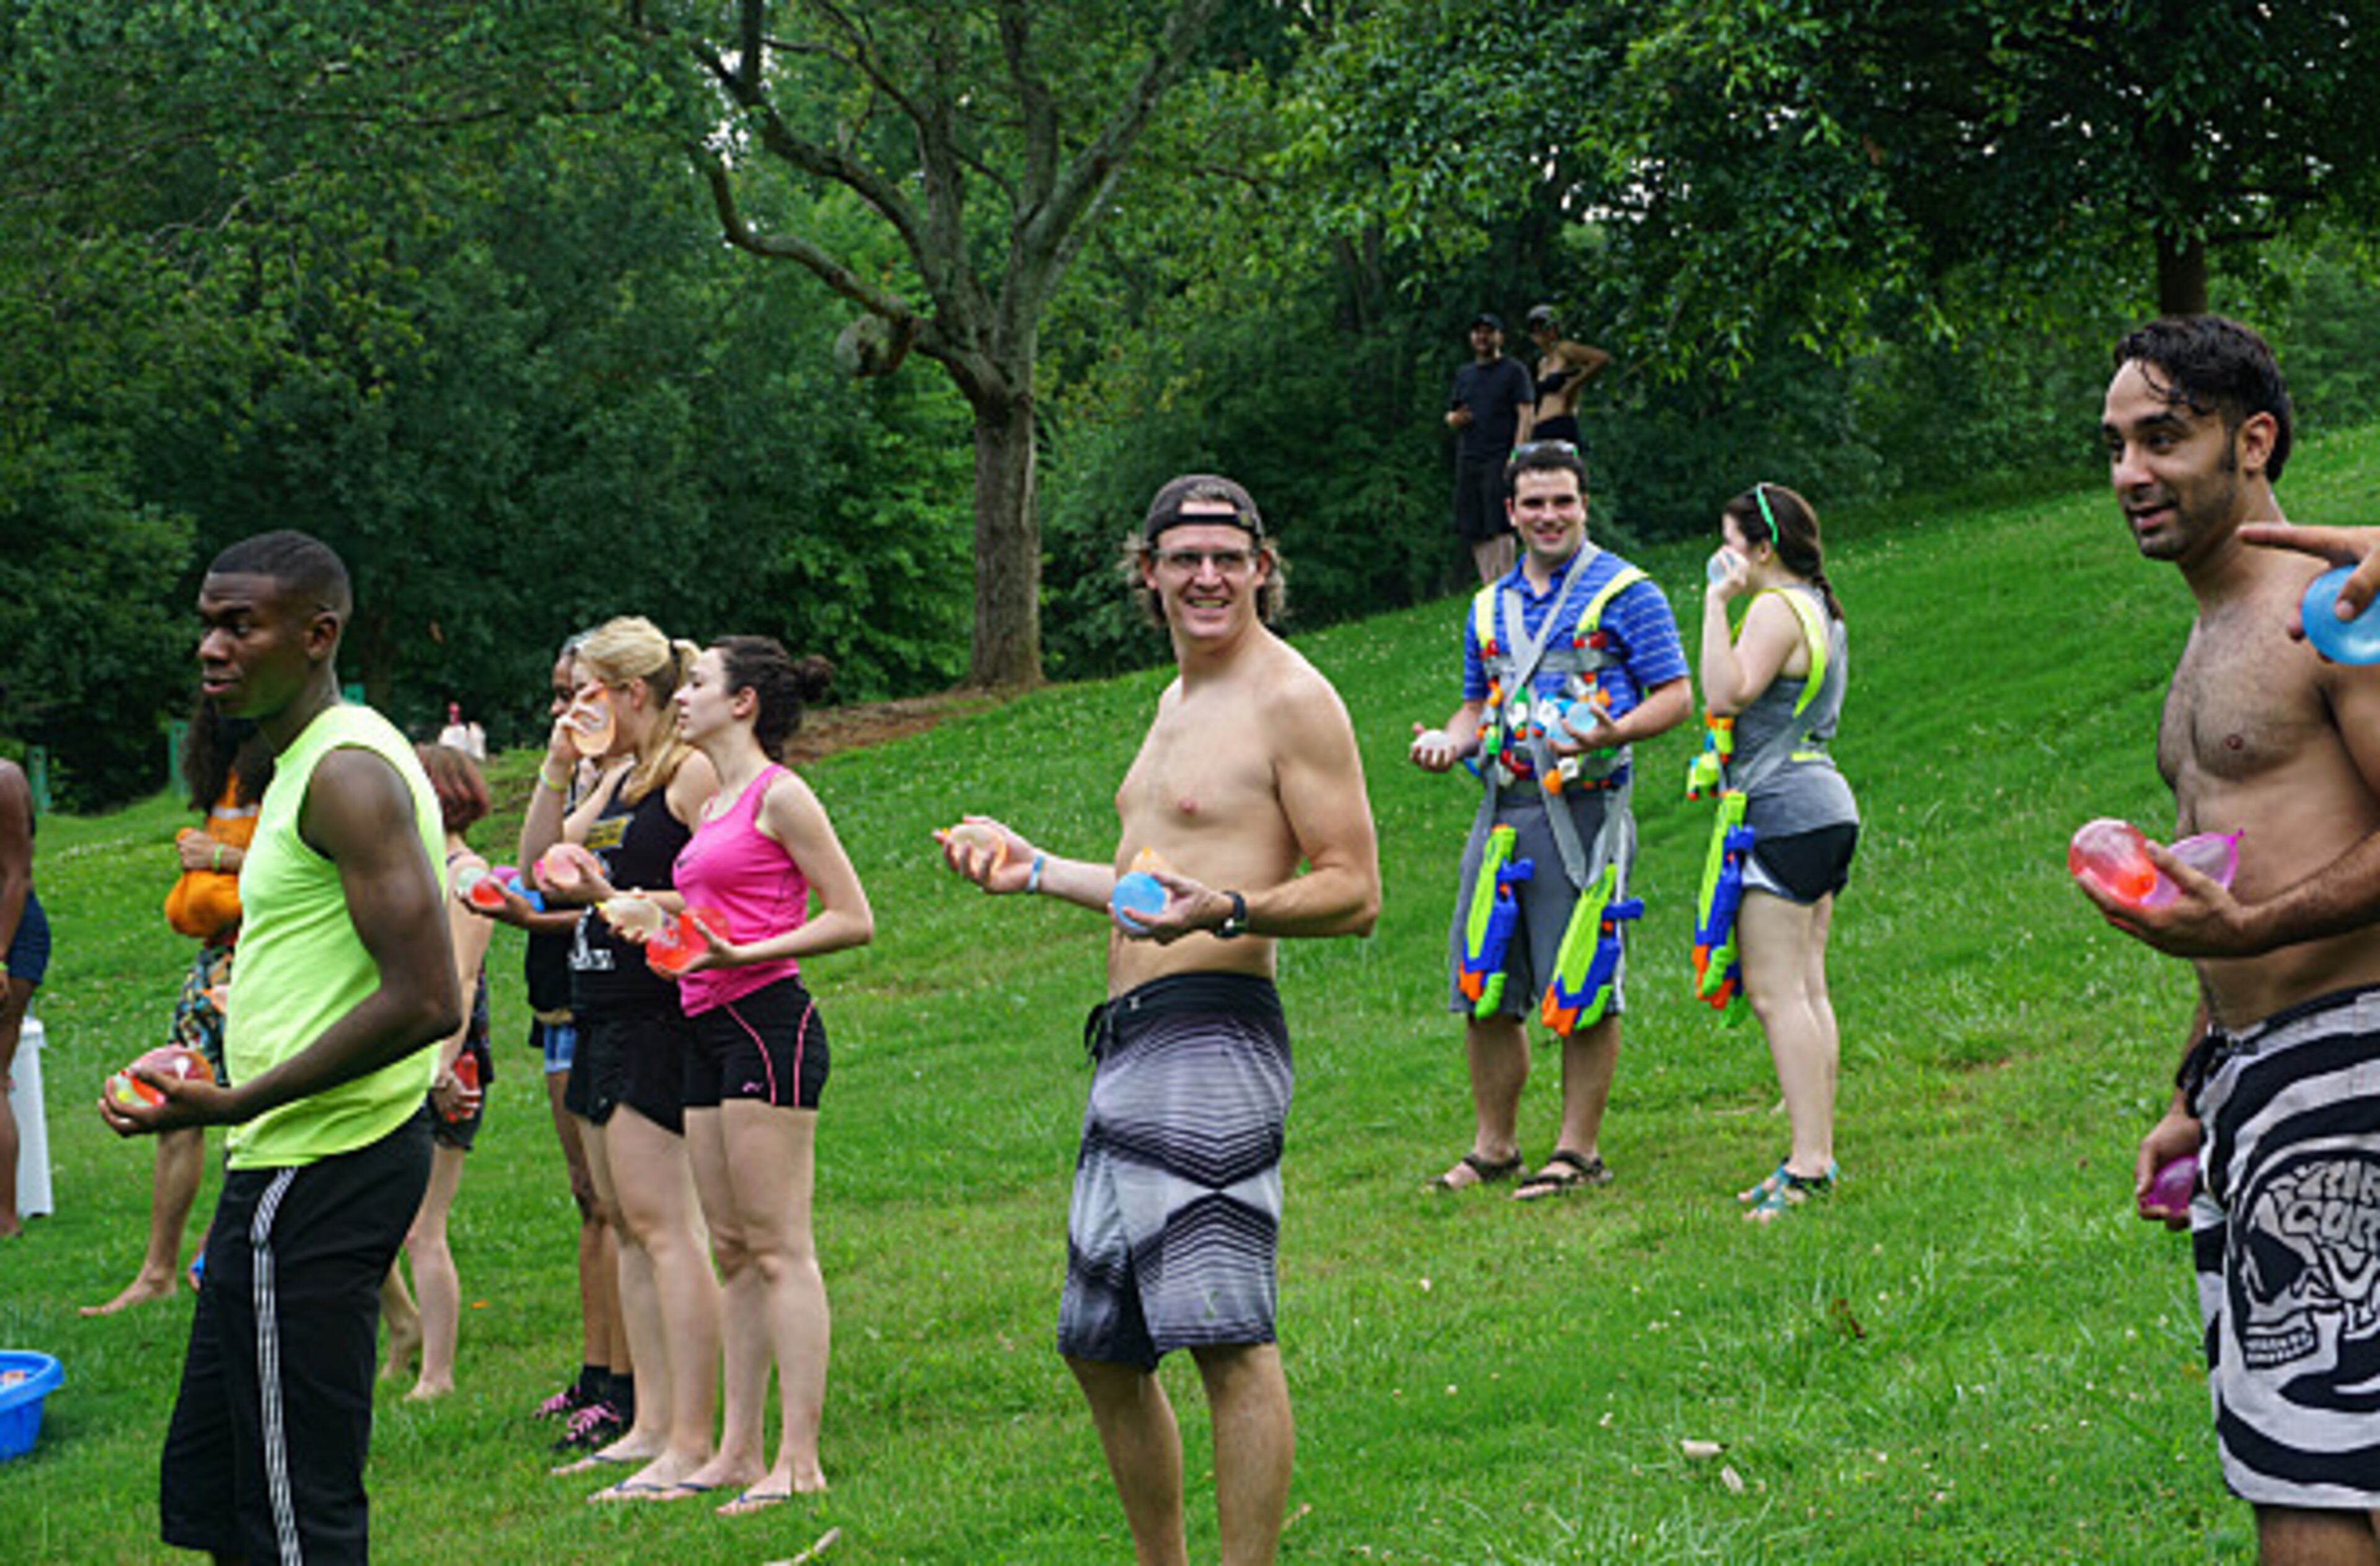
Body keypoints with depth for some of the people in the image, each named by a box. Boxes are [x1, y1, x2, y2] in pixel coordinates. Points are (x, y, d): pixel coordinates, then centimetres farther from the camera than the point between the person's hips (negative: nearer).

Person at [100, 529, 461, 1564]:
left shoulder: (348, 773, -16)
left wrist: (240, 1106, -20)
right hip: (295, 1165, 11)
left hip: (314, 1174, -11)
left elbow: (427, 1002, -24)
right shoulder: (307, 765, 16)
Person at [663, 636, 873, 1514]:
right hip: (711, 1030, 9)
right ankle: (740, 1452, 14)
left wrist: (741, 953, -19)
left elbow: (853, 920, -10)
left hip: (768, 1021, -9)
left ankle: (799, 1461, -10)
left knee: (778, 1247, -10)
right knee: (733, 1250, 10)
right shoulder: (715, 801, 18)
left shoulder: (780, 796, -7)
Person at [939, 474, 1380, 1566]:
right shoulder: (1181, 701, 24)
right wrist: (1035, 870, 29)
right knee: (1101, 1350, 13)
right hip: (1131, 1047, 10)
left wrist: (1222, 910, -26)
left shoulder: (1293, 701, -6)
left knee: (1227, 1337, -14)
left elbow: (1354, 893, -12)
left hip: (1214, 1034, -10)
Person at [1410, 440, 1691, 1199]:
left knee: (1583, 992, -4)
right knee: (1484, 990, 7)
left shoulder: (1625, 592, 0)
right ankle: (1493, 1146, 17)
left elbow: (1675, 695, -3)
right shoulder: (1490, 607, 17)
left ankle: (1579, 1150, 3)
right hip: (1502, 808, 6)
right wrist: (1449, 741, 4)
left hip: (1583, 808, -6)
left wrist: (1610, 733, -21)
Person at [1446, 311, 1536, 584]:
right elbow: (1450, 415, 27)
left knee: (1500, 528, -13)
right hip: (1468, 459, 6)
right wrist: (1454, 419, 1)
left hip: (1500, 458, -6)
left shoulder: (1514, 371, 3)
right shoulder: (1464, 375, 21)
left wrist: (1517, 456, -16)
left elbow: (1525, 415, -5)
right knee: (1474, 531, 3)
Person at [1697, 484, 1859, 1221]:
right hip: (1823, 808, 10)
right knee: (1807, 990, 9)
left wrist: (1718, 603, -18)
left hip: (1786, 813, -10)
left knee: (1775, 991, -11)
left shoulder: (1776, 609, -11)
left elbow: (1726, 694, -22)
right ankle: (1818, 1155, 9)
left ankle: (1808, 1161, -15)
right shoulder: (1818, 609, 19)